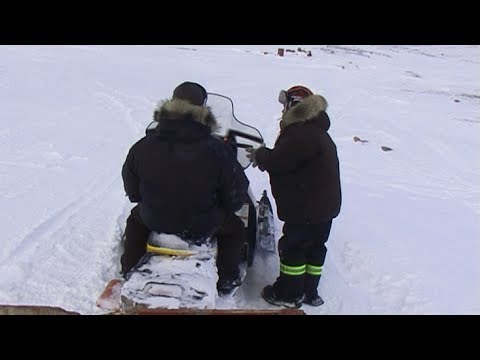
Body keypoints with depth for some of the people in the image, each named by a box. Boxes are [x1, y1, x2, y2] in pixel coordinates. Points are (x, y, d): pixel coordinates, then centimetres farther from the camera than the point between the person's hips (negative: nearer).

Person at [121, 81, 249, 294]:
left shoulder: (143, 146, -14)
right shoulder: (218, 150, -22)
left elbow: (132, 190, 0)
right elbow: (236, 196, -13)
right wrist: (226, 207, 10)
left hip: (154, 221, 2)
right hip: (202, 227, -2)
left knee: (136, 217, 36)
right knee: (235, 226, 28)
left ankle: (129, 271, 43)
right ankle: (227, 279, 30)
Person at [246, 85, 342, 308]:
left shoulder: (302, 134, -21)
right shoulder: (315, 130, 15)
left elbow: (278, 161, -24)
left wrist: (260, 155, -5)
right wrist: (264, 156, 7)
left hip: (307, 208, -10)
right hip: (325, 205, 10)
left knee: (292, 247, 2)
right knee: (314, 247, 17)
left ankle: (289, 294, 15)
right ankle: (310, 292, 30)